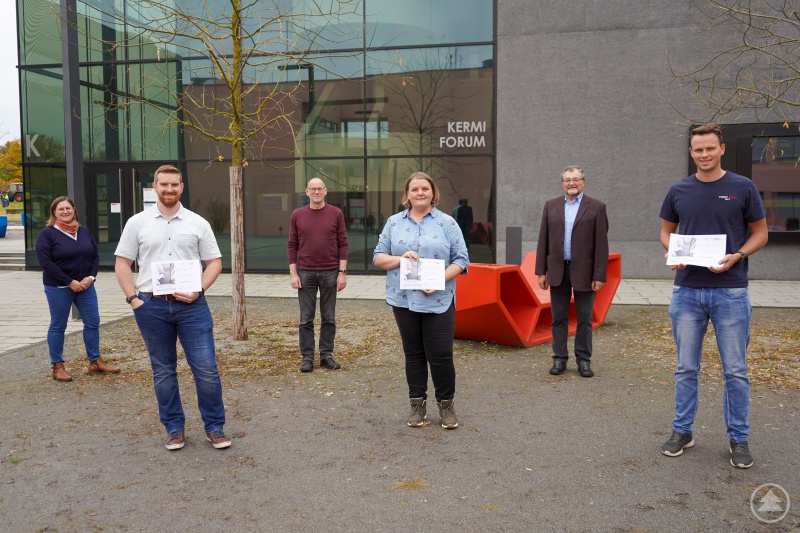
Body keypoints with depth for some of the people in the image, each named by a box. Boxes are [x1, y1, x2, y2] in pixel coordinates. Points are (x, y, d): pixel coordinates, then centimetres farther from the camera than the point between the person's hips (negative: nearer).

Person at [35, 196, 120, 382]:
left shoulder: (84, 231, 10)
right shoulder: (47, 234, -6)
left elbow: (95, 255, 11)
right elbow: (46, 262, -14)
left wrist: (91, 277, -7)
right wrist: (70, 282, -17)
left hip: (85, 285, 5)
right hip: (58, 288, -5)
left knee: (92, 323, 5)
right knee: (58, 326, 4)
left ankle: (95, 362, 16)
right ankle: (58, 366, 14)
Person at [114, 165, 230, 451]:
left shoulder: (198, 223, 6)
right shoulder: (137, 223, 6)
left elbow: (214, 261, 6)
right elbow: (122, 263, 7)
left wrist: (198, 290, -8)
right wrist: (133, 298, -3)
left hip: (191, 305, -1)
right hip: (152, 306, 1)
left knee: (206, 369, -2)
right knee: (163, 371, 10)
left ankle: (214, 427, 12)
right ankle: (174, 428, 24)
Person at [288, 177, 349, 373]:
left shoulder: (336, 213, 1)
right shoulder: (297, 215, 4)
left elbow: (343, 244, 1)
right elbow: (292, 246, 5)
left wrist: (342, 272, -5)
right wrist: (293, 273, -2)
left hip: (330, 273, 0)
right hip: (305, 274, 0)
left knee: (329, 318, 7)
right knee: (306, 319, 5)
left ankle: (326, 355, 17)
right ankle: (307, 357, 14)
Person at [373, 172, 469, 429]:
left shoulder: (447, 223, 2)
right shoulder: (394, 223, 8)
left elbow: (461, 259, -1)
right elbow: (378, 257, 7)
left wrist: (440, 280, -16)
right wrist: (400, 259, -13)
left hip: (439, 301, -2)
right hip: (404, 300, 2)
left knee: (440, 355, -2)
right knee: (413, 354, 11)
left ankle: (446, 404, 16)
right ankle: (417, 404, 22)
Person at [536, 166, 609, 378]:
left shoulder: (596, 207, -1)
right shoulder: (551, 206, 8)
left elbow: (601, 243, -4)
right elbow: (543, 240, 7)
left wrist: (599, 275, -9)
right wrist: (541, 271, 2)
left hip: (584, 271, -2)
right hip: (557, 271, 2)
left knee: (584, 319, 6)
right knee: (559, 318, 8)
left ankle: (584, 360, 16)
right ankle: (559, 358, 17)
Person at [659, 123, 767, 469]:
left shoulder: (742, 188, -1)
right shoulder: (679, 191, 6)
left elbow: (760, 232, 4)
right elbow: (666, 230, 15)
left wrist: (737, 255, -14)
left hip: (730, 291, -2)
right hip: (687, 291, 2)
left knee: (735, 370, 5)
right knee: (686, 368, 9)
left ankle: (738, 438, 18)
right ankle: (682, 431, 21)